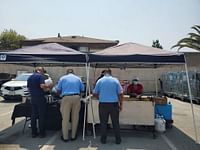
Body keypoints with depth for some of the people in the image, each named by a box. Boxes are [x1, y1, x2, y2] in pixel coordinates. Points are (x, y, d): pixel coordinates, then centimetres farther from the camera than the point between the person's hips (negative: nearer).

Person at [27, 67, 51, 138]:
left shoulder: (30, 77, 12)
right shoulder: (41, 76, -10)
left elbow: (28, 88, 17)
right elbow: (42, 86, -23)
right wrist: (47, 86, -5)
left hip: (32, 98, 7)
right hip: (40, 98, -6)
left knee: (33, 116, 11)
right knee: (41, 116, 2)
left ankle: (34, 133, 18)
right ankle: (42, 133, 8)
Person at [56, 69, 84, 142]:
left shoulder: (63, 78, 12)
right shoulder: (78, 78, 16)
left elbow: (58, 89, 8)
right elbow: (82, 89, 13)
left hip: (66, 98, -2)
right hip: (76, 97, 2)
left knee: (65, 118, 5)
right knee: (75, 118, 10)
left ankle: (65, 137, 13)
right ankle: (73, 136, 20)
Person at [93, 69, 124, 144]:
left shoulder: (100, 81, 1)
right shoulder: (115, 80, -1)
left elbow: (95, 93, 5)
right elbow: (120, 93, -3)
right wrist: (121, 104, 6)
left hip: (103, 104, 0)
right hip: (114, 104, 0)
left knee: (103, 122, 11)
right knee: (115, 122, 10)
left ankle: (103, 139, 18)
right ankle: (118, 139, 16)